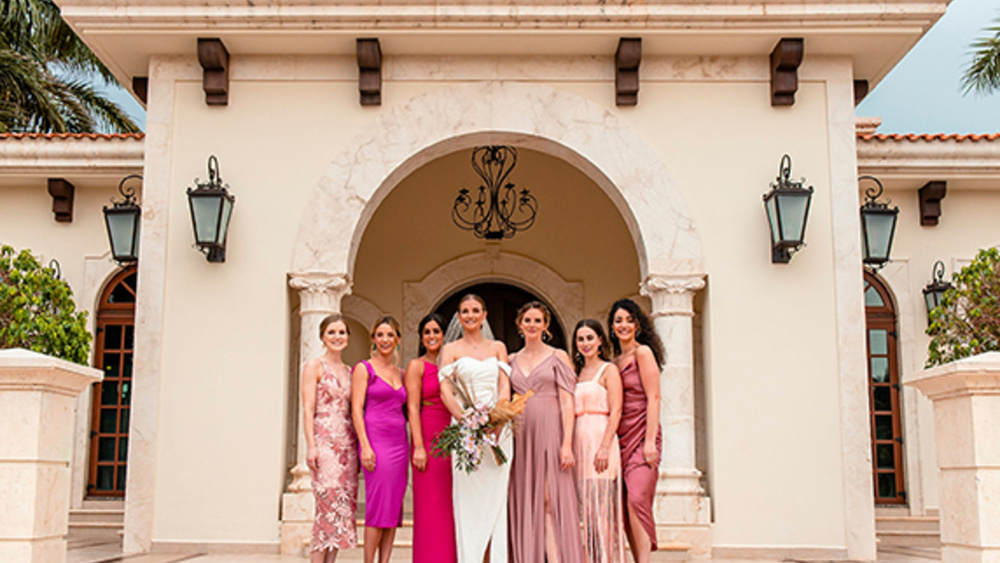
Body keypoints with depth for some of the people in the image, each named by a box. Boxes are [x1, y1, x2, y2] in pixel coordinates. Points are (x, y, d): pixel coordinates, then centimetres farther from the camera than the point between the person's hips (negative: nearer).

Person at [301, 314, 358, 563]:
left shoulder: (350, 371, 18)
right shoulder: (314, 366, 1)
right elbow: (308, 409, -5)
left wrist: (359, 447, 10)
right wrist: (311, 446, -14)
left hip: (347, 443, 6)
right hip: (324, 442, -6)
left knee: (343, 505, 1)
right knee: (329, 504, -14)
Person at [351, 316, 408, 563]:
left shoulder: (400, 373, 17)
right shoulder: (364, 368, 1)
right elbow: (356, 409, -6)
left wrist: (414, 445, 7)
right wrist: (365, 446, -15)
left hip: (399, 442, 6)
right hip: (376, 441, -6)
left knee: (394, 507, 4)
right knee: (378, 505, -9)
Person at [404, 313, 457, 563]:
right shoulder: (416, 366, 0)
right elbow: (412, 407, -6)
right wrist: (418, 447, -14)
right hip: (428, 439, -5)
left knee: (449, 505, 6)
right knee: (430, 504, -3)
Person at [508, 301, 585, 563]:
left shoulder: (558, 357, 2)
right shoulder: (512, 361, 14)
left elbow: (567, 403, -3)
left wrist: (567, 444, -12)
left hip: (550, 433, -4)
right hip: (521, 434, 4)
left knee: (553, 499, -7)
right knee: (525, 501, 3)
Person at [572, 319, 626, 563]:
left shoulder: (608, 370, 0)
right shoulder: (577, 372, 18)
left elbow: (615, 412, -8)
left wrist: (605, 447, -17)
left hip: (600, 439, -6)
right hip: (578, 442, 6)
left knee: (599, 504, -7)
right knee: (581, 508, 5)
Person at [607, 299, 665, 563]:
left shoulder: (643, 352, -2)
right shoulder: (616, 361, 17)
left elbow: (654, 398, -9)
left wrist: (650, 441, -16)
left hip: (642, 435, -7)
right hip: (621, 439, 7)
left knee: (636, 499, -19)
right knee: (625, 507, 2)